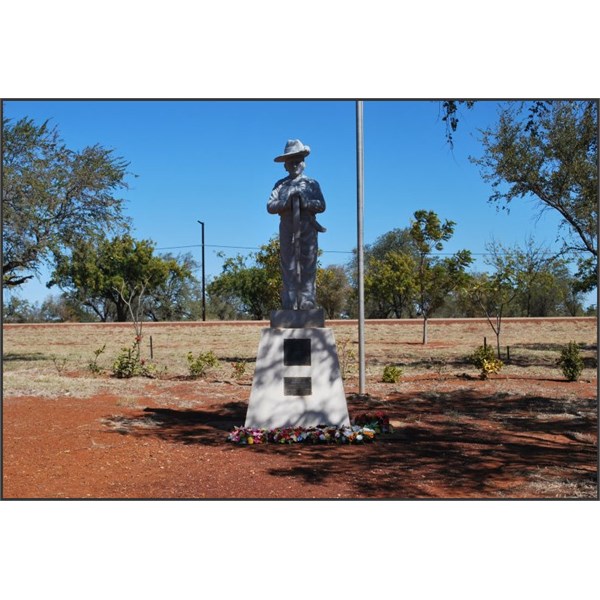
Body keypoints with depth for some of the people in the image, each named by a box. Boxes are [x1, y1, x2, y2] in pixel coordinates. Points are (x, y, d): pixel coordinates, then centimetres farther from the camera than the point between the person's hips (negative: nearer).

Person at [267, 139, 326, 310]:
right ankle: (290, 306, 0)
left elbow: (321, 205, 1)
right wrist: (287, 202, -13)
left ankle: (307, 304, -2)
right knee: (289, 269, -2)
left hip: (308, 231, -1)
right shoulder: (280, 185, 15)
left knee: (308, 268, -3)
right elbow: (270, 206, 2)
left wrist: (304, 202, -12)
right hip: (287, 231, 1)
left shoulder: (312, 183, 13)